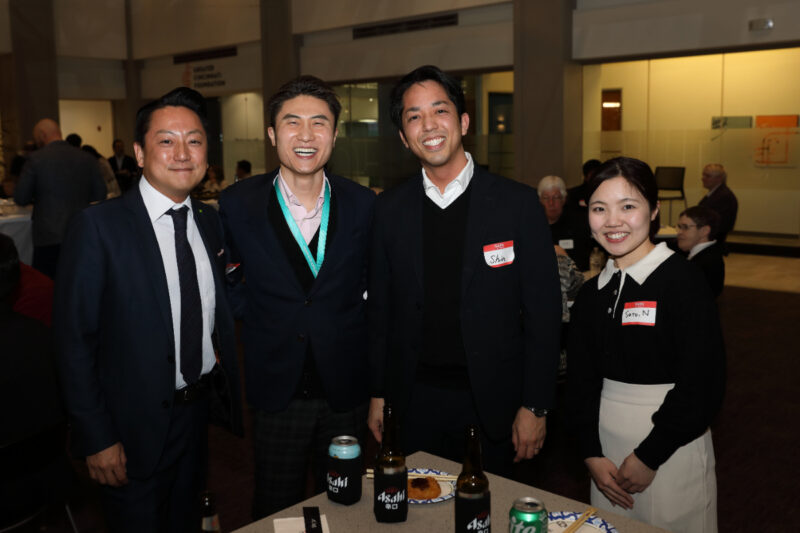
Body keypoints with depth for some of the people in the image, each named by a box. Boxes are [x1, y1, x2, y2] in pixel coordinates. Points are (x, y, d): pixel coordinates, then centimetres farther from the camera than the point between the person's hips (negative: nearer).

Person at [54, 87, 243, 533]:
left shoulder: (211, 221, 2)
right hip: (136, 425, -5)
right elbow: (74, 340, -15)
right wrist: (97, 439, -15)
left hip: (200, 411, 5)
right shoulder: (99, 226, -17)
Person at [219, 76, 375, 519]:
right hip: (277, 387, -1)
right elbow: (229, 278, 8)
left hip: (346, 388, 1)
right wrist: (257, 317, -1)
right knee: (276, 512, 14)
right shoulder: (238, 203, -6)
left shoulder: (364, 205, -4)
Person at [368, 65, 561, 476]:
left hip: (490, 401, -2)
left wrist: (535, 407, -6)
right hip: (412, 401, 2)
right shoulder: (390, 208, 2)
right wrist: (378, 394, 6)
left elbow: (543, 311, -5)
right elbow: (379, 308, 7)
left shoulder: (517, 203, -6)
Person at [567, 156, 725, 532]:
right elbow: (581, 381, 7)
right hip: (606, 442, 5)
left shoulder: (683, 282, -12)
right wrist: (592, 453, -3)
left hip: (671, 446, -5)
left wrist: (649, 456, -13)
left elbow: (702, 386, -15)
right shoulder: (591, 293, 4)